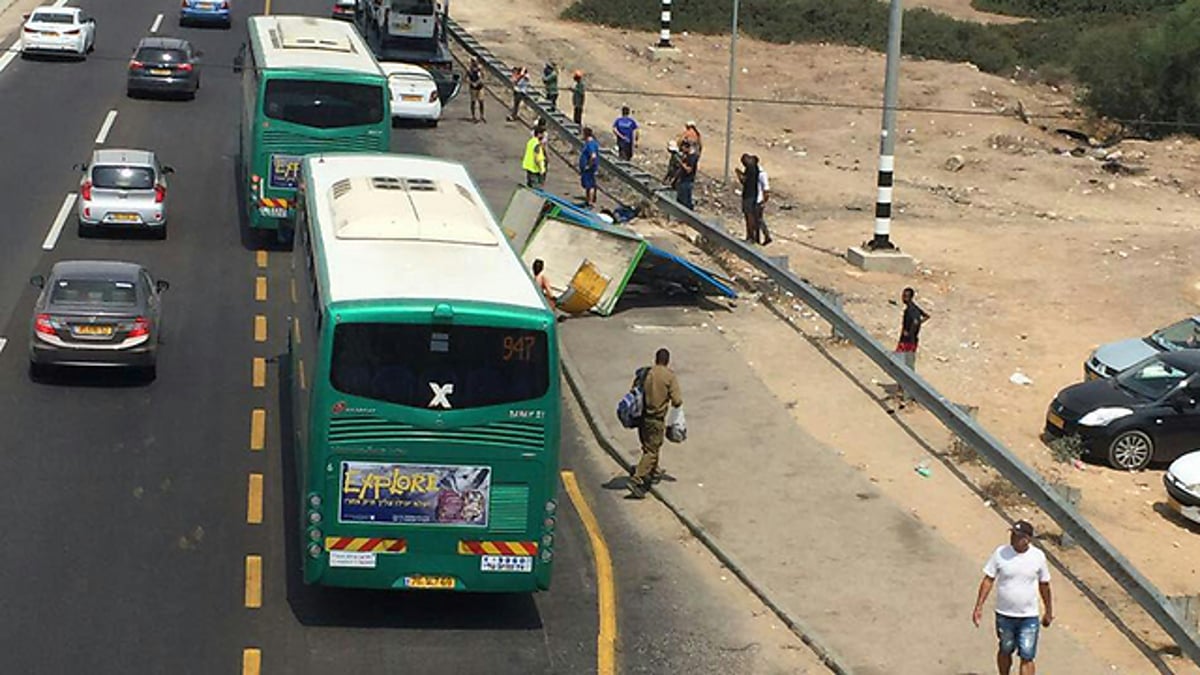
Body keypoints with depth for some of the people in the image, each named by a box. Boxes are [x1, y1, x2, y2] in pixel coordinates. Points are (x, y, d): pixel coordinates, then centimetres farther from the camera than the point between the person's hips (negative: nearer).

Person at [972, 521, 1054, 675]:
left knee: (1027, 657, -3)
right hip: (1004, 615, 1)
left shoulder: (1038, 556, -8)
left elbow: (1044, 585, 5)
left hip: (1029, 617, -1)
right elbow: (988, 580, -4)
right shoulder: (1000, 553, -10)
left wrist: (1049, 612, 13)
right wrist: (978, 607, -8)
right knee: (1005, 651, 19)